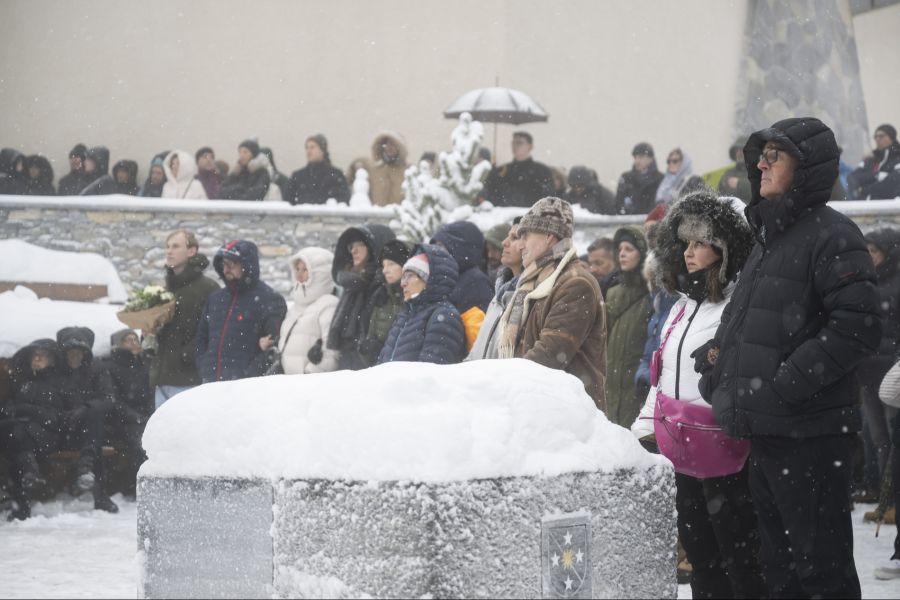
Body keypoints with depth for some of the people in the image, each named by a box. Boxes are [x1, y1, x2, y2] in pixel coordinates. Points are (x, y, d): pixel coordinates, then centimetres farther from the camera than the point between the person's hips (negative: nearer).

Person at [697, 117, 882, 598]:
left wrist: (789, 382, -20)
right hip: (764, 435, 9)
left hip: (810, 436, -9)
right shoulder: (768, 238, 19)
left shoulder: (831, 234, -9)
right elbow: (738, 324, 28)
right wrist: (716, 360, 10)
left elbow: (859, 325, -18)